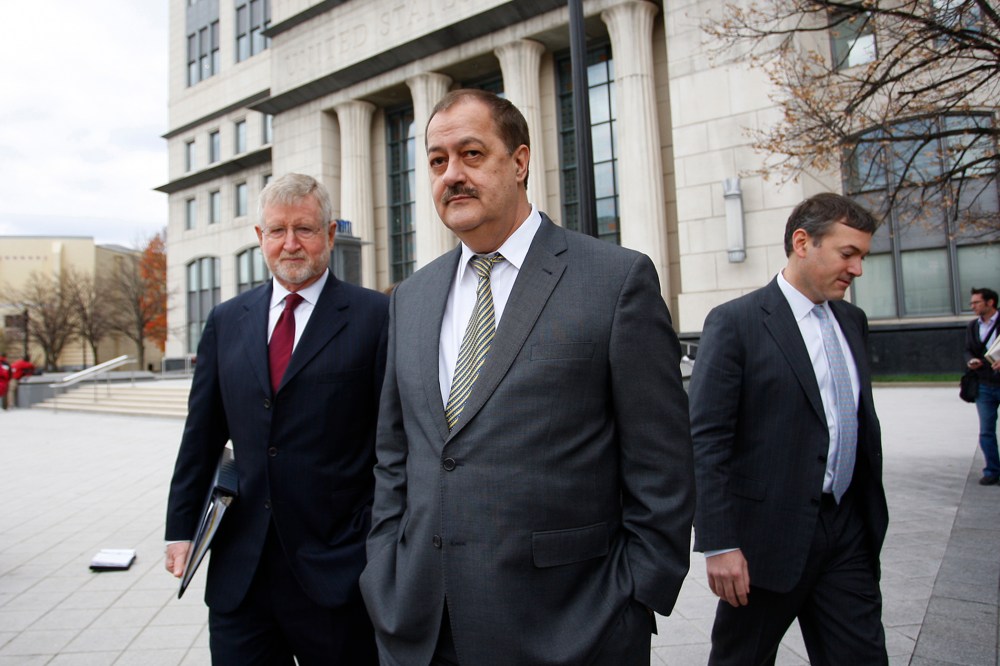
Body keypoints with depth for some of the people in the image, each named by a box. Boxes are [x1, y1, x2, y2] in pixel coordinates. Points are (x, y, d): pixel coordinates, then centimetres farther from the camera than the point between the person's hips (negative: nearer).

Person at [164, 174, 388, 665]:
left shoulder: (375, 317, -6)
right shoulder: (226, 321, 9)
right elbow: (202, 435, 12)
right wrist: (182, 528, 10)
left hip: (337, 565, -3)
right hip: (238, 566, 4)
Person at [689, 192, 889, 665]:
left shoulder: (852, 321, 11)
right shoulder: (735, 323, -12)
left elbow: (863, 422, 17)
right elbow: (706, 441, -16)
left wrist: (871, 515, 16)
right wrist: (718, 545, -19)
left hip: (848, 531, 6)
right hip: (769, 533, -6)